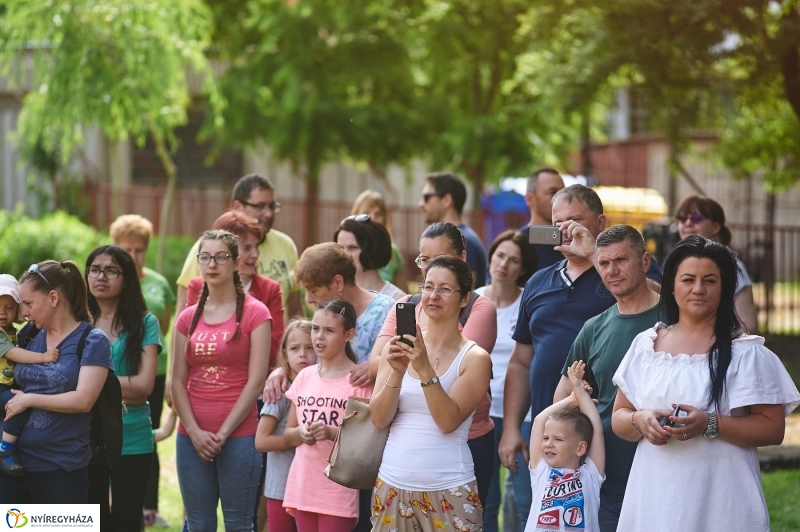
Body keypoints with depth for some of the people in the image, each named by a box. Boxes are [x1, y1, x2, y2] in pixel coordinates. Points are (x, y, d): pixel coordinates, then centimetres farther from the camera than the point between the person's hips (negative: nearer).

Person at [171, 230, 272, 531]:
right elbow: (177, 382, 7)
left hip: (238, 436, -4)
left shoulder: (254, 313, -2)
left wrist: (223, 433, -10)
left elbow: (256, 381, -7)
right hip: (192, 437, 4)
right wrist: (195, 432, -7)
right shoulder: (188, 319, 11)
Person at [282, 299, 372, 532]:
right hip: (302, 487, 5)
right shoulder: (304, 377, 9)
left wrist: (332, 433, -22)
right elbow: (287, 436, 14)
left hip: (338, 492, -5)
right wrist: (301, 432, -8)